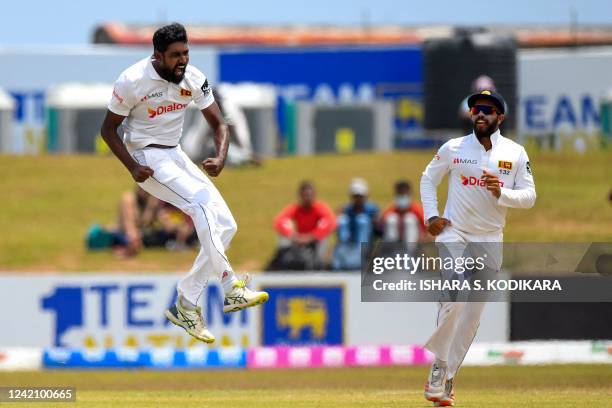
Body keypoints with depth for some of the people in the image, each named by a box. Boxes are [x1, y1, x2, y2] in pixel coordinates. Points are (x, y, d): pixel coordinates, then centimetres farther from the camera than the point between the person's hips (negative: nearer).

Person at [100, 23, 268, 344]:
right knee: (204, 203, -25)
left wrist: (221, 157, -19)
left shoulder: (194, 79, -5)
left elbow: (218, 124, 2)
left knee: (225, 224, -3)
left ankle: (186, 305, -2)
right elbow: (108, 129, -8)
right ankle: (231, 290, -18)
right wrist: (132, 167, -20)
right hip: (147, 158, -7)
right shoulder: (132, 81, -18)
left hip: (175, 154, 7)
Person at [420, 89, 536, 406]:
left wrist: (501, 193, -20)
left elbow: (529, 196, -1)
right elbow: (428, 179, 11)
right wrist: (431, 216, -1)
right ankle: (440, 363, -8)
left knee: (472, 315, 4)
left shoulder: (516, 153, 0)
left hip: (490, 241, 2)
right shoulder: (453, 148, -1)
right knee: (453, 298, -23)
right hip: (453, 234, -2)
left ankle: (445, 379, 14)